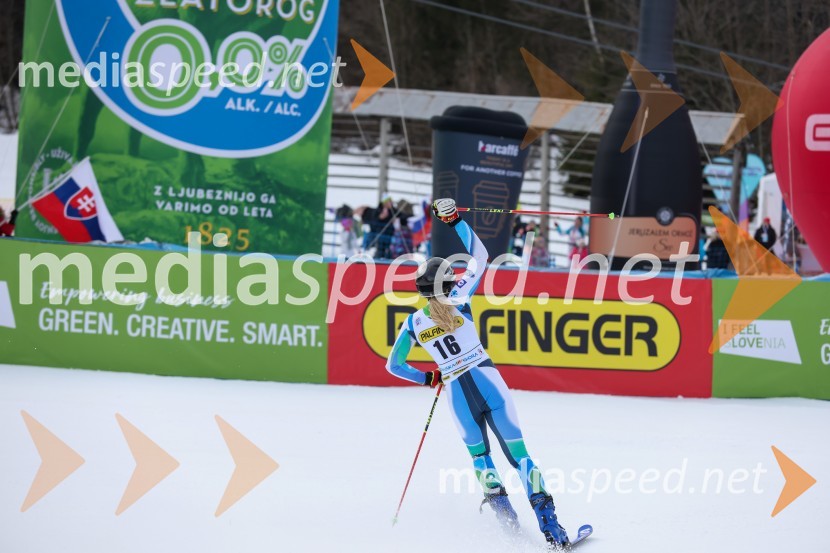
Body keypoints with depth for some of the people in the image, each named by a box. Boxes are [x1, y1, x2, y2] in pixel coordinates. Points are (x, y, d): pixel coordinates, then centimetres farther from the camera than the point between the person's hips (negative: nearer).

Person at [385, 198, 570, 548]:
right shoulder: (459, 300, -2)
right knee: (517, 452, 0)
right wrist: (456, 221, 10)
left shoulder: (414, 323, 4)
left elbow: (393, 365, 12)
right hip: (487, 381, -1)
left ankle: (500, 504, 6)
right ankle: (549, 524, -9)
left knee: (478, 454, 24)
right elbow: (479, 256, 7)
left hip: (456, 393, 1)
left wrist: (426, 379, 26)